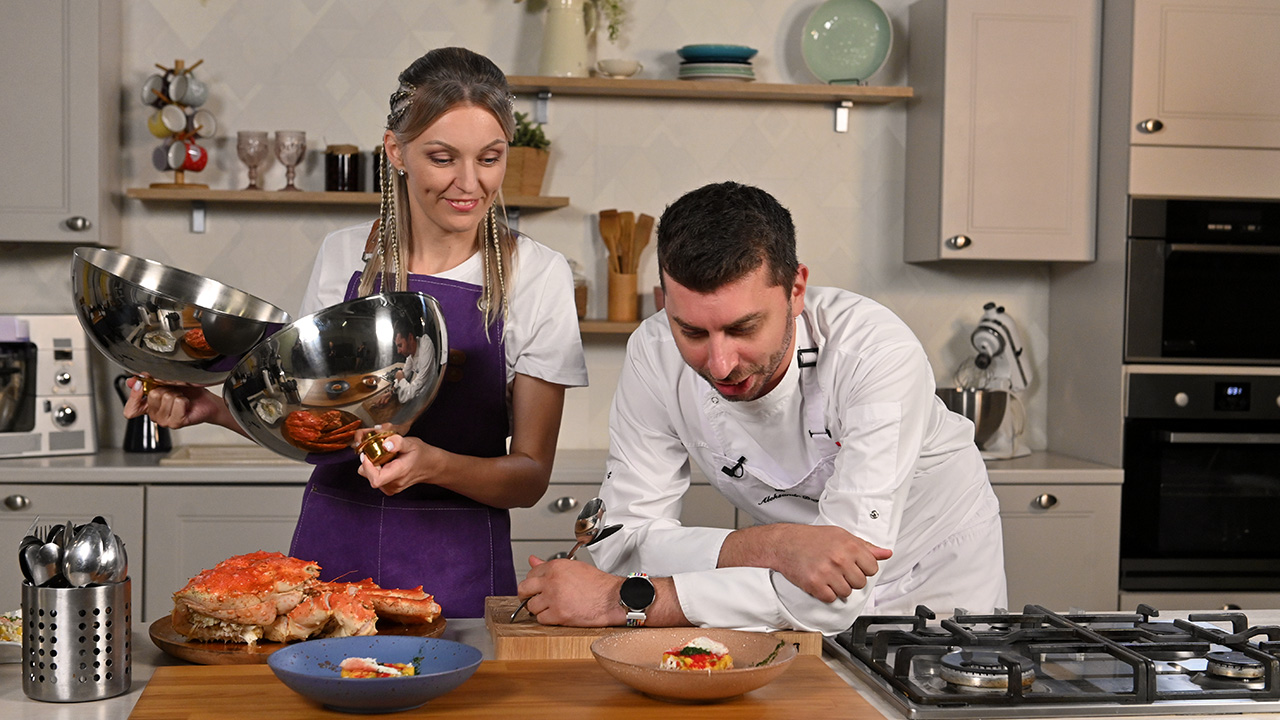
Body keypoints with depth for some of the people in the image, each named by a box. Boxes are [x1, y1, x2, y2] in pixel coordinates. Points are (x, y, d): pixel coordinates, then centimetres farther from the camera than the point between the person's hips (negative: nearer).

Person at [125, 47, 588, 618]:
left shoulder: (537, 276, -4)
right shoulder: (343, 256, 3)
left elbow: (531, 475, -5)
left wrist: (432, 464, -22)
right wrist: (214, 410, -2)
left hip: (456, 573, -2)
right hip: (332, 546, 2)